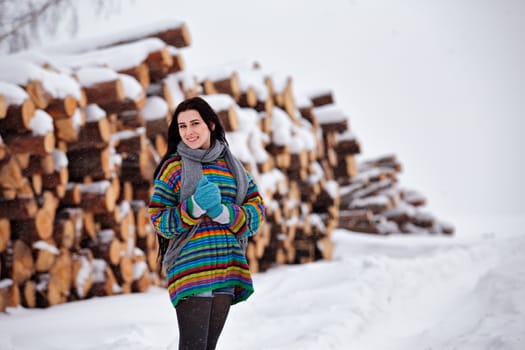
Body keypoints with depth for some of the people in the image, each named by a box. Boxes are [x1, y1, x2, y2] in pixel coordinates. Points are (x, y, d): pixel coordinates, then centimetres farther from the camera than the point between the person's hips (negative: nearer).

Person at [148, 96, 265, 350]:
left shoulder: (232, 166, 13)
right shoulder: (173, 167, 2)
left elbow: (257, 210, 8)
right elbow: (158, 220, -1)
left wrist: (224, 212, -11)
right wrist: (194, 207, -18)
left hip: (227, 269, 5)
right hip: (190, 269, -4)